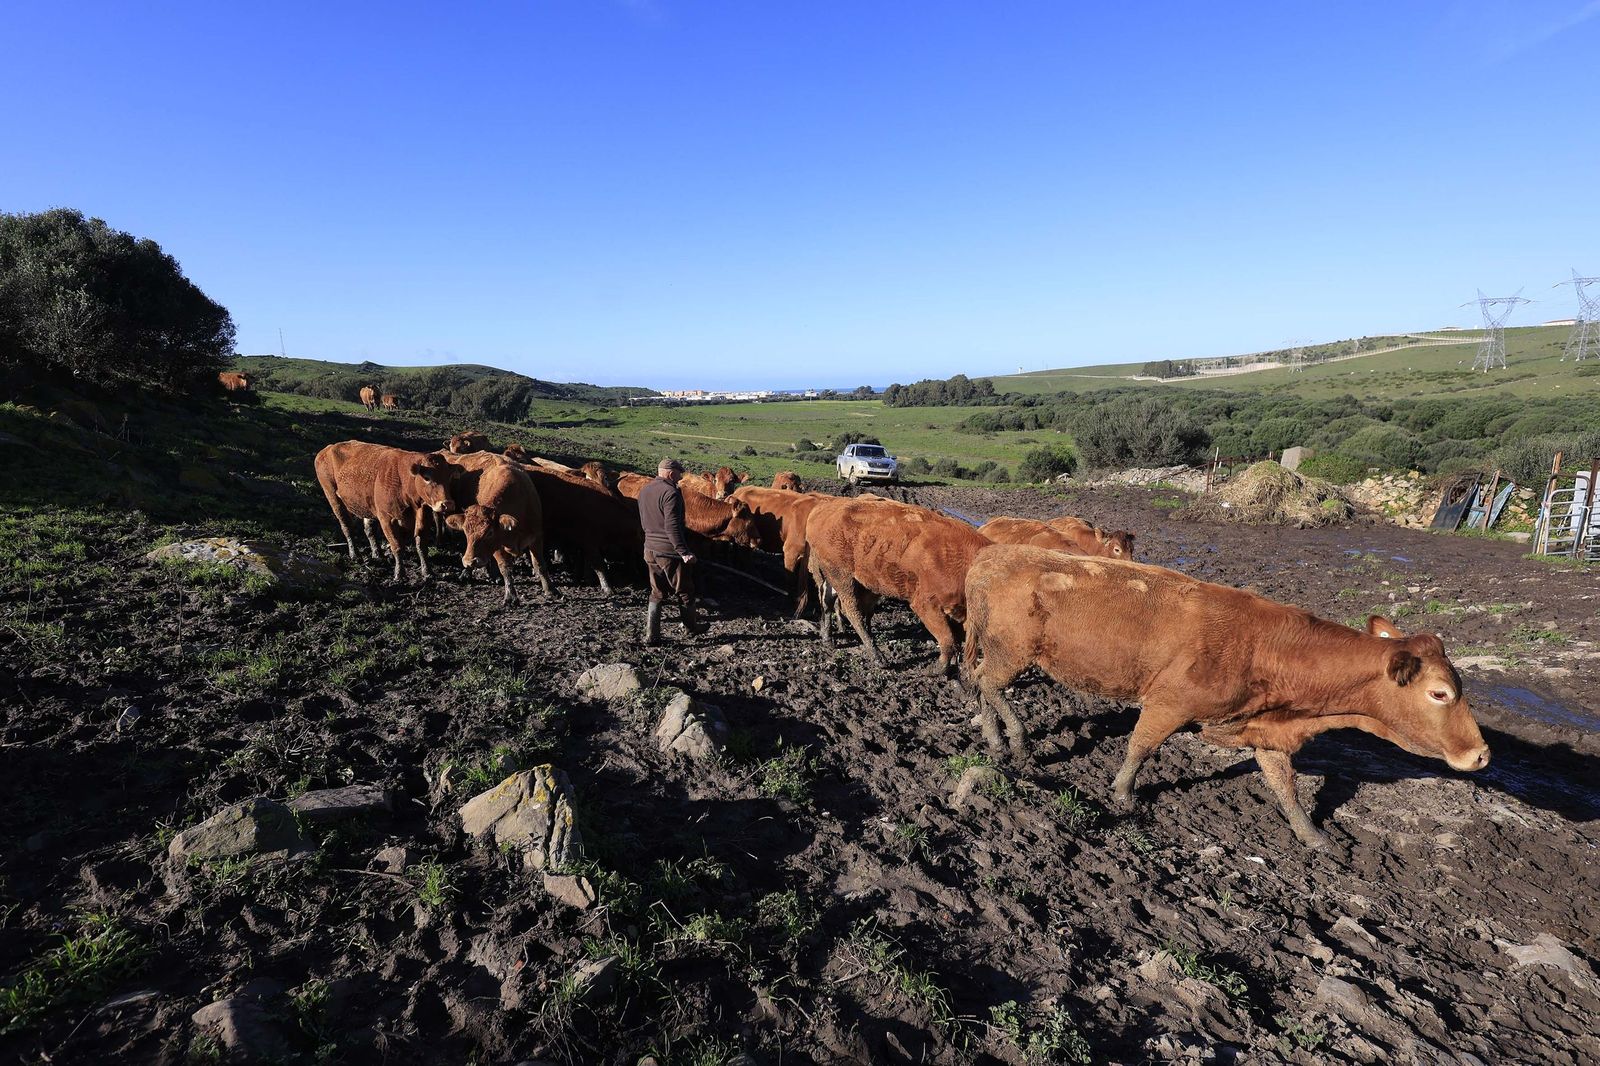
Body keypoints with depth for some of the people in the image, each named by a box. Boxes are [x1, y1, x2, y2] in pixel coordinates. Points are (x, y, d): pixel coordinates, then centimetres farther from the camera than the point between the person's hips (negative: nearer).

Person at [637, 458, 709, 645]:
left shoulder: (644, 491, 9)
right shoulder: (670, 493, -18)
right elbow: (673, 526, -24)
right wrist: (684, 552, -23)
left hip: (650, 550, 8)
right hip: (670, 552, -8)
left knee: (657, 593, 15)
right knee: (684, 592, 11)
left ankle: (651, 636, 12)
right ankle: (692, 627, 27)